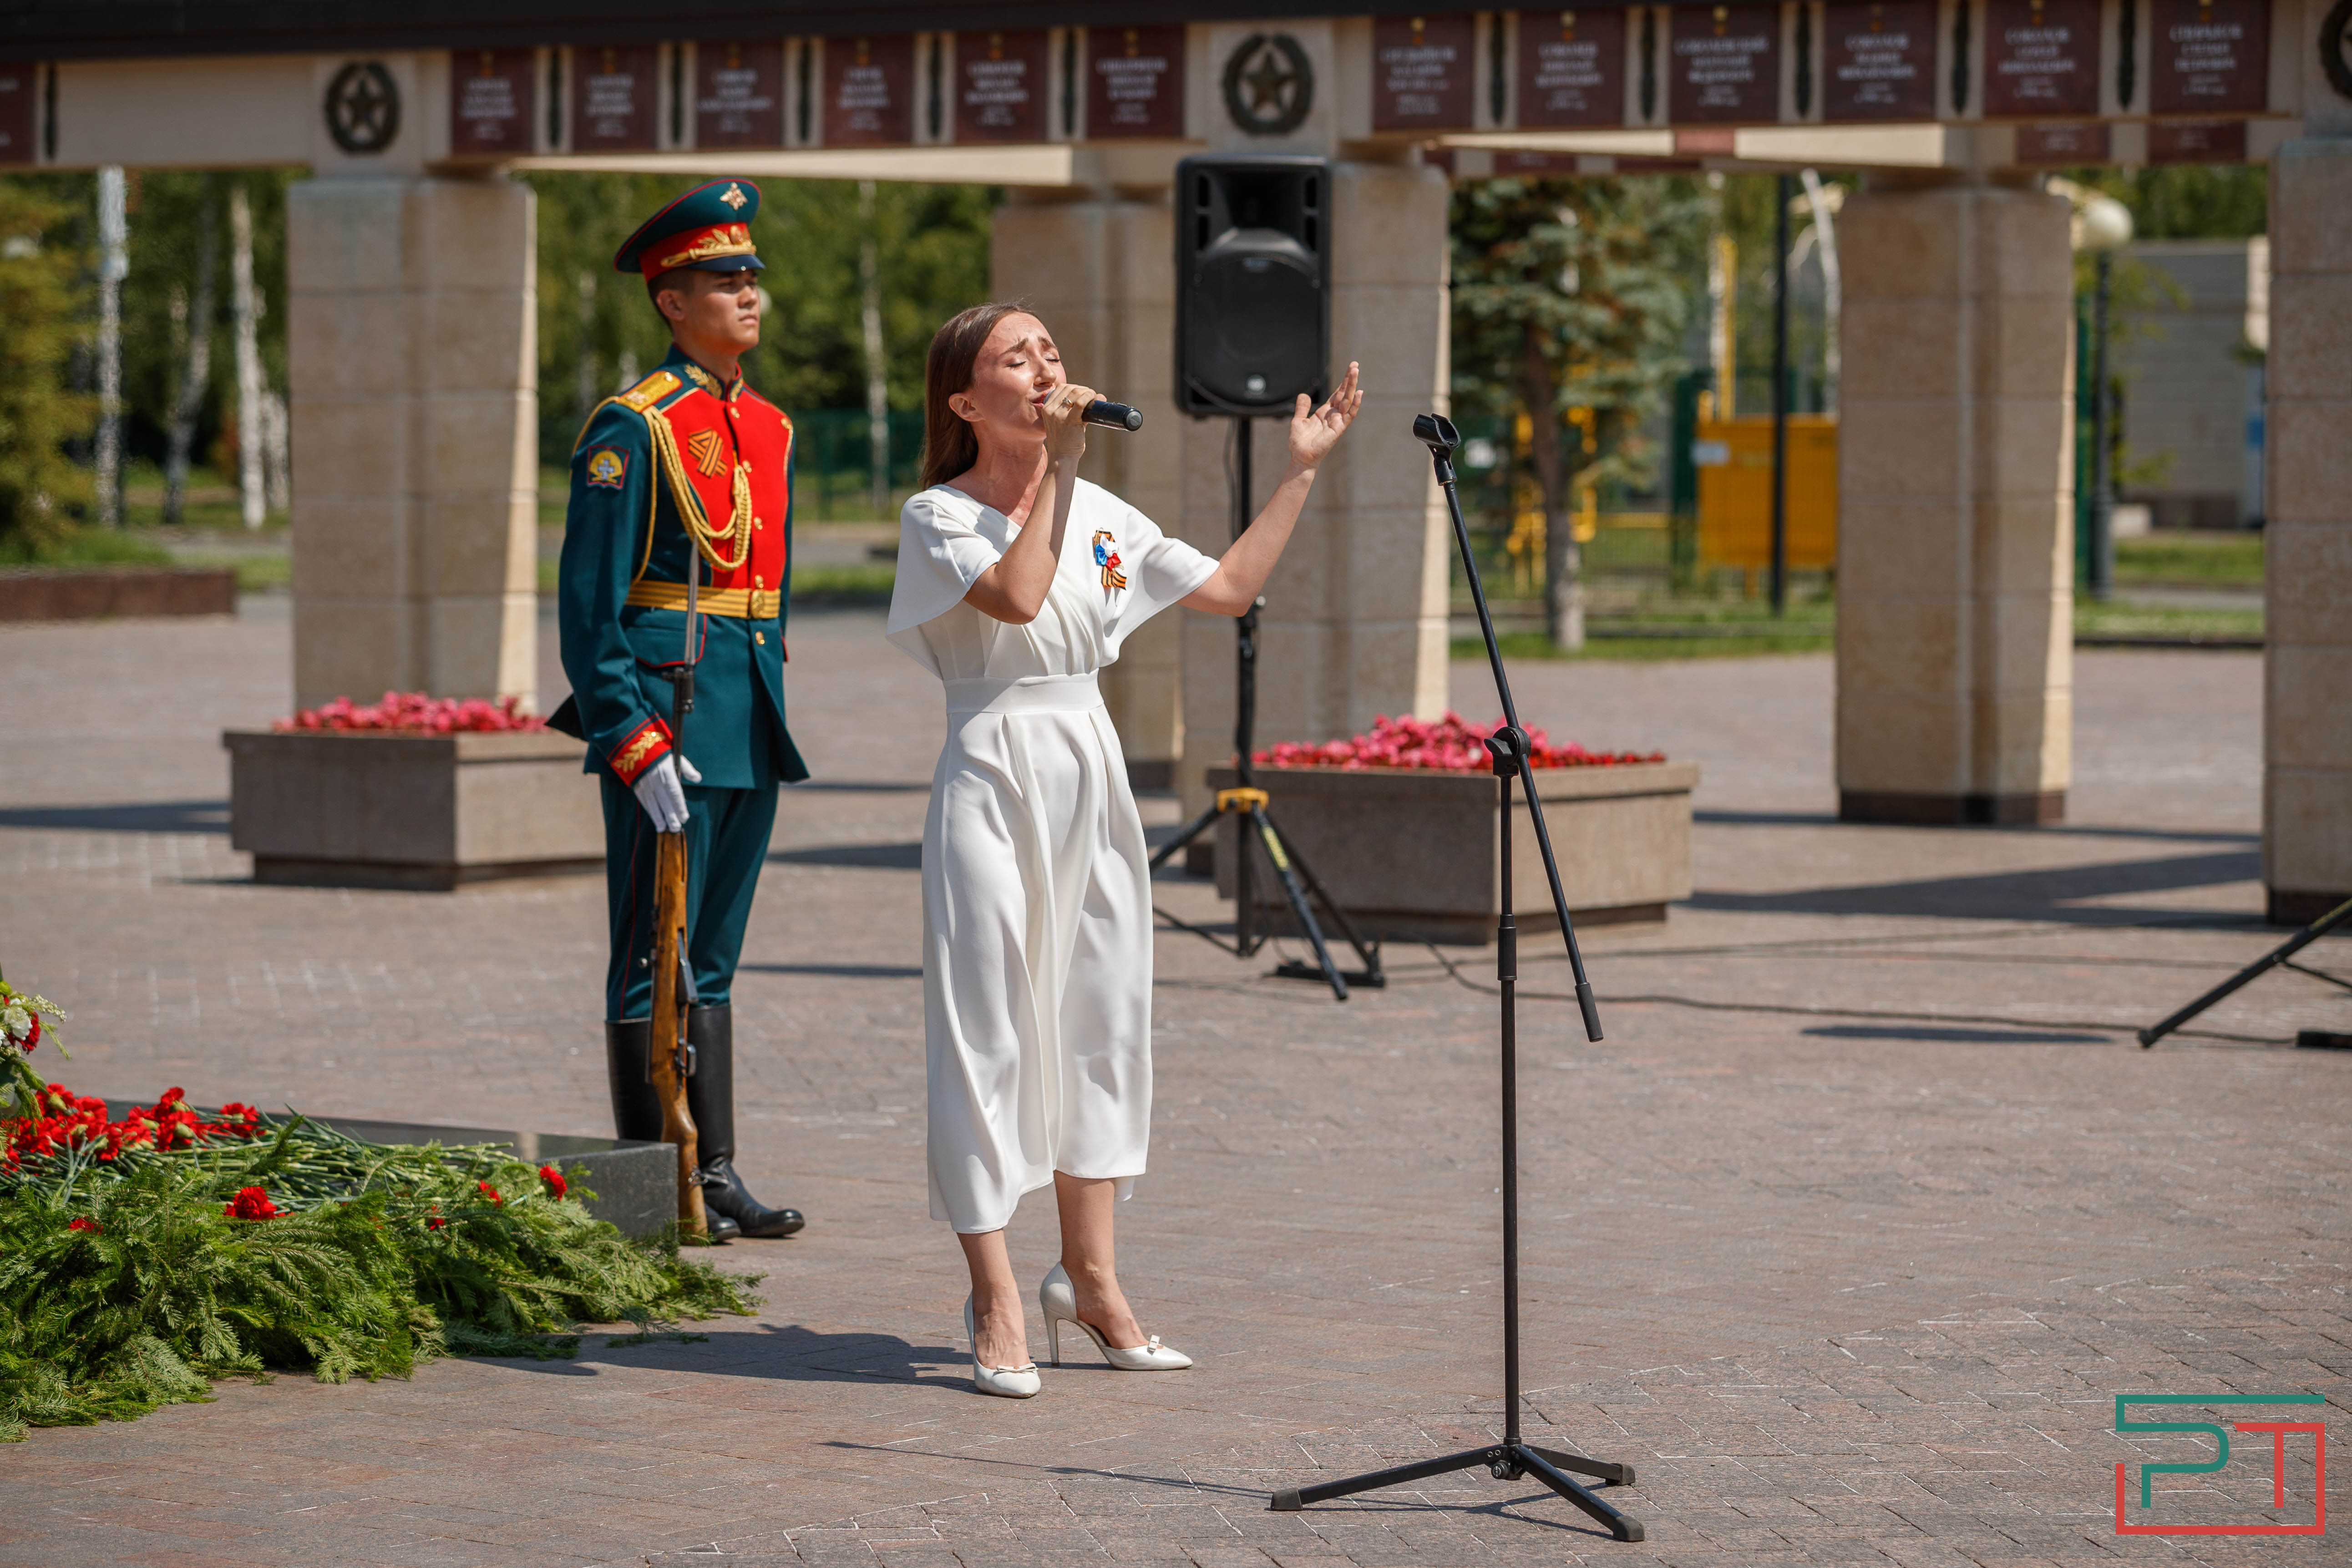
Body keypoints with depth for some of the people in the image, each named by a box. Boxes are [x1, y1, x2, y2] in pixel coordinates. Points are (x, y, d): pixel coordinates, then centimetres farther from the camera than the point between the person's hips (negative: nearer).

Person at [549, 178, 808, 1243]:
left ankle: (716, 1175, 16)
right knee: (655, 963, -2)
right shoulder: (634, 427, -10)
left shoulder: (769, 429, 14)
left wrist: (771, 719, 18)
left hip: (751, 724, 8)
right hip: (666, 710, -7)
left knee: (713, 958, 12)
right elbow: (590, 603, -13)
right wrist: (635, 745, -18)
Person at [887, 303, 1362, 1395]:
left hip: (1091, 773, 6)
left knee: (1101, 1017, 9)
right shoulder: (939, 517, -6)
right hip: (994, 779, -6)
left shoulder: (1099, 515, 12)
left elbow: (1229, 588, 14)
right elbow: (1016, 596, -24)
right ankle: (997, 1303, 2)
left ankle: (1091, 1283, 19)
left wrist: (1301, 470, 15)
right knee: (988, 1026, -4)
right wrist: (1055, 471, -16)